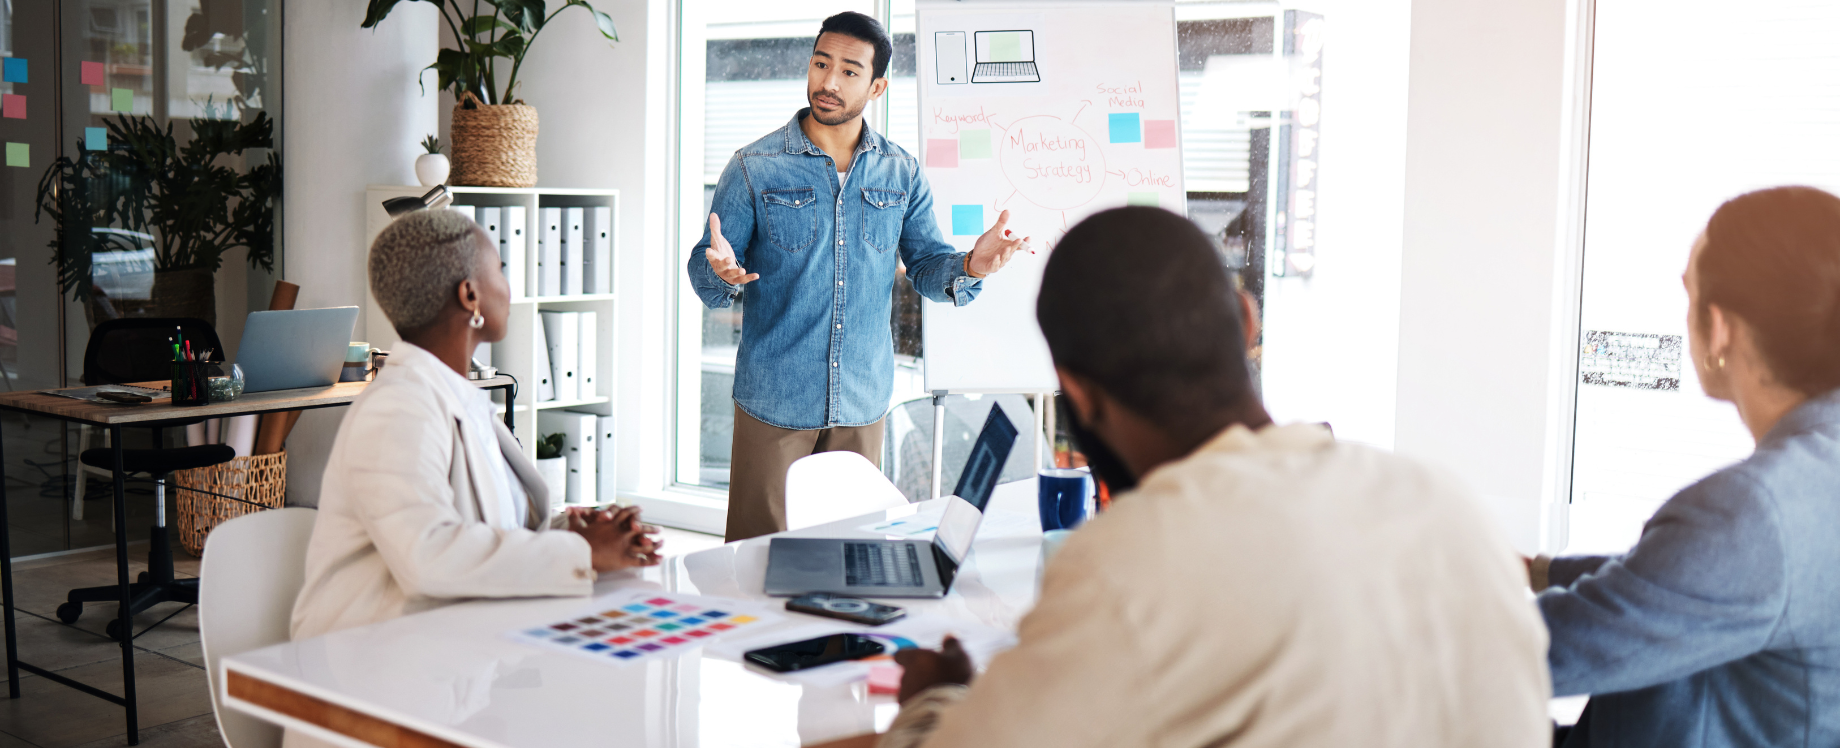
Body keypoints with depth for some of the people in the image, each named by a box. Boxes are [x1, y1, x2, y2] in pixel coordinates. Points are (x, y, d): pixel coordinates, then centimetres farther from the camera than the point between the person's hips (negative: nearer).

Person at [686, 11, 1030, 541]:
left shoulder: (900, 173, 5)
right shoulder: (755, 168, -3)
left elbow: (926, 266, 8)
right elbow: (705, 277, -3)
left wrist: (969, 266, -14)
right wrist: (723, 273, -27)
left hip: (862, 402, 3)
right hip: (774, 401, -2)